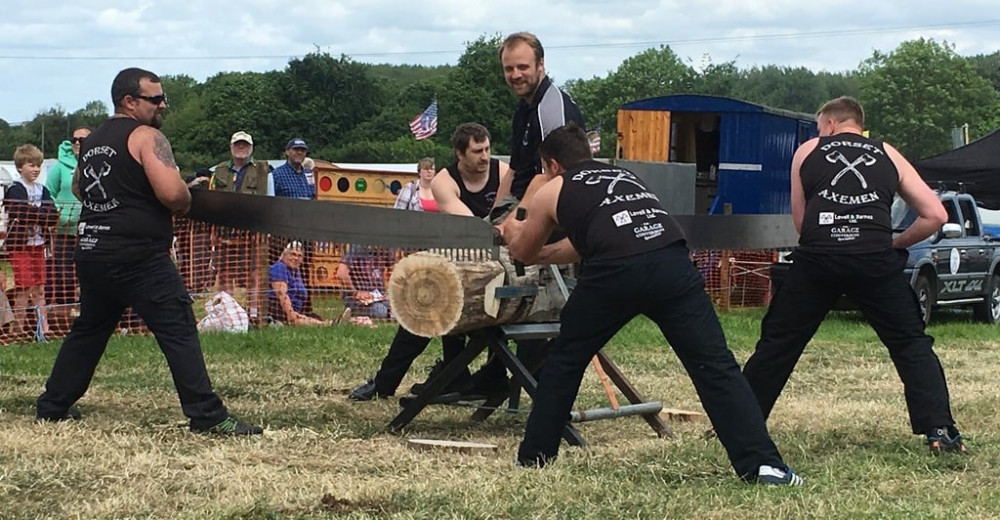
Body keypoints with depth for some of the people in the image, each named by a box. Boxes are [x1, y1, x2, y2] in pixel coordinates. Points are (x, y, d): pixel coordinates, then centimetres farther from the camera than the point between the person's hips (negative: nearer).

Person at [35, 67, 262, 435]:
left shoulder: (92, 142, 16)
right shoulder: (146, 137, -8)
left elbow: (78, 189, 33)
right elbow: (173, 194, -19)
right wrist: (184, 205, 1)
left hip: (91, 252, 8)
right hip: (140, 257, -8)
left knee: (88, 330, 22)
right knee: (179, 333, -8)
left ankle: (52, 407, 27)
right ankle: (208, 417, -12)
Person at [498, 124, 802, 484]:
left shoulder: (552, 191, 25)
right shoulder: (624, 176, 38)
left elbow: (523, 253, 43)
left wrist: (514, 234, 64)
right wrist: (539, 252, 65)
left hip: (614, 272, -3)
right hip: (672, 262, 3)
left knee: (565, 360, 19)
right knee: (715, 366, -1)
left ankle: (534, 457, 25)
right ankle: (763, 464, -12)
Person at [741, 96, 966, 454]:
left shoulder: (807, 152, 20)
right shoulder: (889, 157, 20)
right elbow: (936, 215, 15)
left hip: (816, 261, 0)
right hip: (876, 260, 0)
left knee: (777, 344, 12)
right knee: (912, 345, 13)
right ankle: (940, 431, 3)